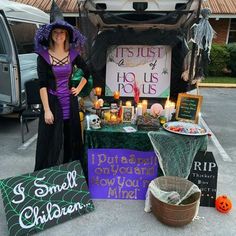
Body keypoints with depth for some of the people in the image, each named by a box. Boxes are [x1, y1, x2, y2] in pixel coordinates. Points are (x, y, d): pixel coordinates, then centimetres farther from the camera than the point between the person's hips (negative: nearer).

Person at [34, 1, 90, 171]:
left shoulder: (73, 54, 2)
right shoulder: (43, 56, -7)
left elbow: (87, 72, 18)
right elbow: (42, 85, -12)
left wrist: (79, 89, 9)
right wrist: (47, 110, -17)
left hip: (70, 101, 4)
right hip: (52, 101, -3)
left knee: (72, 138, 12)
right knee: (50, 142, 1)